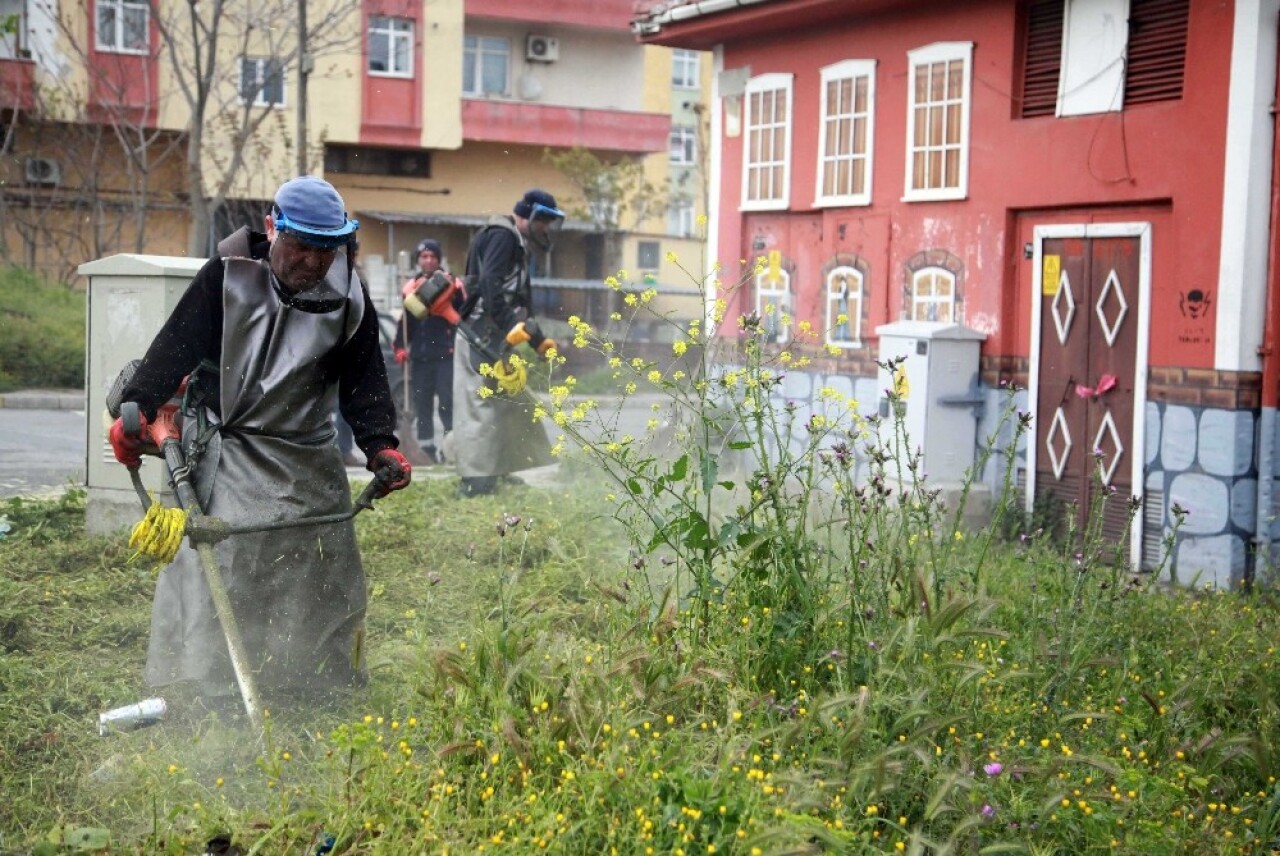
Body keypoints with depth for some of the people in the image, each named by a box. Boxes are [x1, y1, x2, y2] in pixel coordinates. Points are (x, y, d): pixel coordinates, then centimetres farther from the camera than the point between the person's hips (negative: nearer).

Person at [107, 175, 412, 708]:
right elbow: (177, 344, -6)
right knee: (209, 567, -4)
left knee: (321, 578, 5)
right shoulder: (227, 275, -9)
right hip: (221, 450, -2)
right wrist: (136, 409, -11)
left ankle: (322, 684, 19)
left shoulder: (348, 300, -3)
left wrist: (380, 445, -13)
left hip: (304, 459, 2)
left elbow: (363, 381, 0)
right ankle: (206, 688, 6)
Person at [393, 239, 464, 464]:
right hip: (419, 356, 4)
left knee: (447, 400, -10)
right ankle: (426, 448, 13)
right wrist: (400, 346, 11)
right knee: (422, 403, 6)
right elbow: (404, 321, 20)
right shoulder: (410, 287, 14)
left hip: (446, 354, -4)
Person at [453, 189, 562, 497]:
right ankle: (476, 480, -12)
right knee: (481, 405, -11)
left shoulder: (517, 246, 23)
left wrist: (539, 341, 23)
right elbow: (489, 285, -24)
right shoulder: (502, 236, -9)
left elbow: (520, 304, 27)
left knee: (508, 403, 14)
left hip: (495, 339, 10)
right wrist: (510, 325, -33)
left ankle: (496, 472, 21)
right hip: (482, 338, -10)